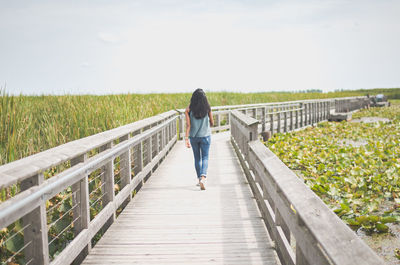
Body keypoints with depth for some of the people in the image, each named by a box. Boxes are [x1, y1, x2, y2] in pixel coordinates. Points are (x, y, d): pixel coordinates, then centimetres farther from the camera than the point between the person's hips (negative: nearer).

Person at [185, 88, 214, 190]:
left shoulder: (189, 110, -8)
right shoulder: (208, 109, -7)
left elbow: (188, 125, -12)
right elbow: (212, 123, 2)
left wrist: (186, 138, -12)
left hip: (193, 137, 1)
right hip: (205, 136, -1)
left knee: (197, 158, 16)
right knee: (205, 157, 4)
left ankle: (200, 179, 25)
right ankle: (203, 177, -17)